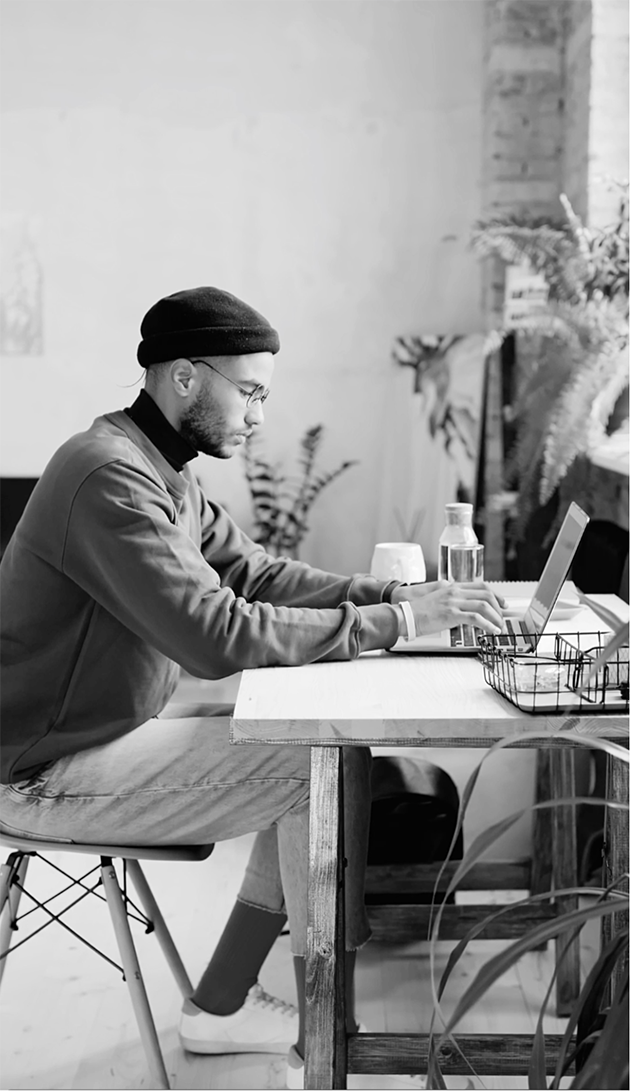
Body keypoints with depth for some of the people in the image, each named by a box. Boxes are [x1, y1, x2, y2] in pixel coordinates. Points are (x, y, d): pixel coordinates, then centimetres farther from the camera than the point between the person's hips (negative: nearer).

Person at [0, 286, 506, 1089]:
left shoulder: (163, 472, 8)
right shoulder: (109, 477, -24)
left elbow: (254, 573, 10)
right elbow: (218, 636, -31)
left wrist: (397, 593, -3)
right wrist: (394, 622, -25)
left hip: (112, 730, 10)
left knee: (319, 744, 7)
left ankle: (220, 1007, 13)